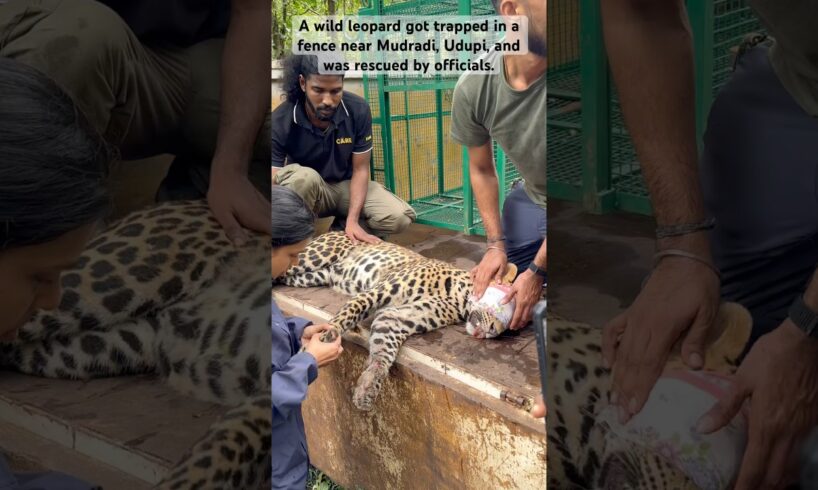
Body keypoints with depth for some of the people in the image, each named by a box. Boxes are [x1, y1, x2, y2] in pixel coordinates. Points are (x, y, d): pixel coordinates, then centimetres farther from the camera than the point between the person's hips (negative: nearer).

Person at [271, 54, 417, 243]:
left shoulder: (358, 110, -18)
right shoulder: (280, 121, -25)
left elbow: (360, 169, -12)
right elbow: (273, 183, -28)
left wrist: (352, 220, -26)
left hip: (346, 186, 2)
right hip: (306, 192, -2)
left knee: (399, 217, -24)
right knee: (304, 177, -40)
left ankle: (342, 228, 2)